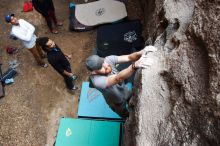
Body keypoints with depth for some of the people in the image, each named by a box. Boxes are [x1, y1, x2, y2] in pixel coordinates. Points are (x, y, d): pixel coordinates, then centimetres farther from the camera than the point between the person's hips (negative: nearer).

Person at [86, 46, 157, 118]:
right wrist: (134, 65, -75)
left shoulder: (109, 59, -29)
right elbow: (118, 78, -58)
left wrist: (141, 52, -59)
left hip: (126, 92, 4)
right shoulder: (97, 80, -44)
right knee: (125, 115, 28)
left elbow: (128, 57, -37)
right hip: (117, 102, -4)